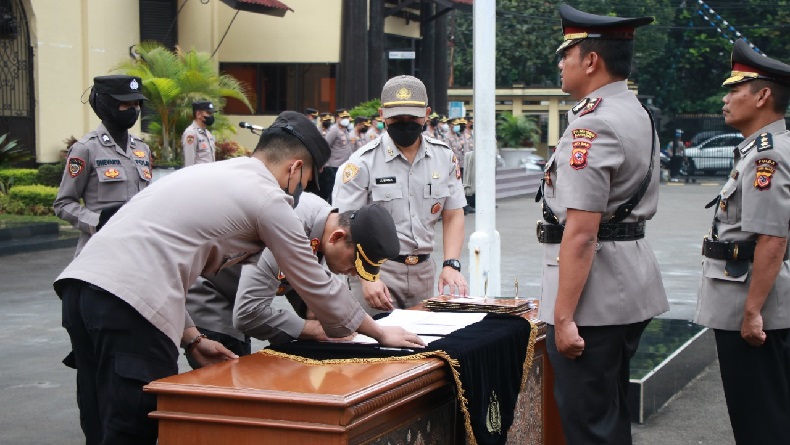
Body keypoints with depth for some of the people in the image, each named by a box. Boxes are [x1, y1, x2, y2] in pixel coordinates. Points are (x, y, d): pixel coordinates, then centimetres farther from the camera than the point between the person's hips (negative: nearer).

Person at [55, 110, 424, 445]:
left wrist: (191, 338, 24)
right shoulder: (270, 200, 2)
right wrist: (379, 332, 24)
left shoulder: (207, 173, 26)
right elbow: (318, 287, 10)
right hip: (129, 303, -9)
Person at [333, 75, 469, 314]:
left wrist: (451, 265, -4)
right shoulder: (363, 162, -9)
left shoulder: (445, 157, 6)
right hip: (375, 268, -4)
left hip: (424, 270, 4)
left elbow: (453, 215, 10)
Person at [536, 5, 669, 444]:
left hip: (595, 292, -10)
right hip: (630, 282, 10)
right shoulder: (637, 114, 12)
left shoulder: (591, 125, -19)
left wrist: (563, 317, -22)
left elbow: (581, 232, -24)